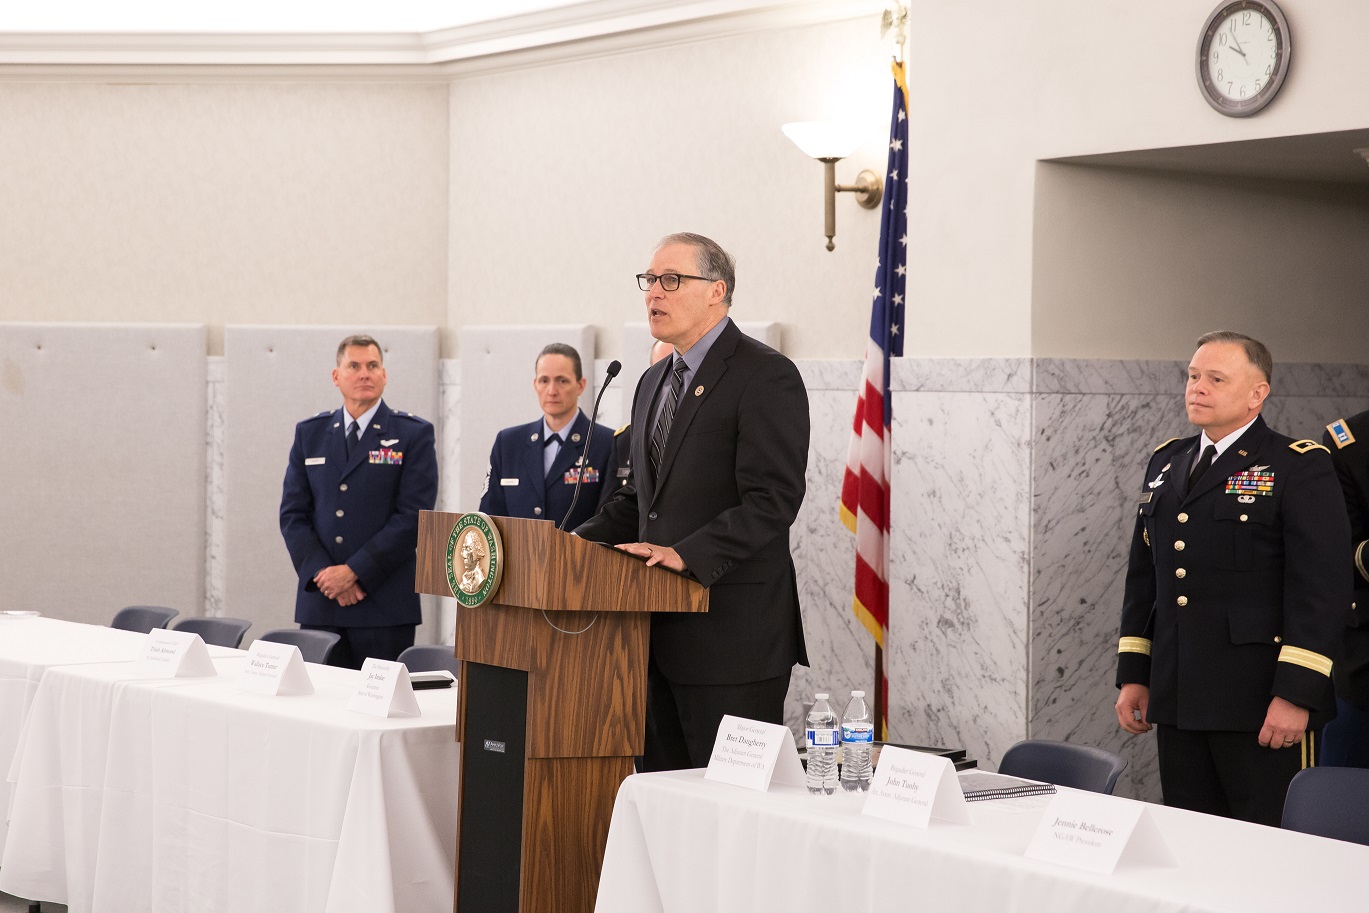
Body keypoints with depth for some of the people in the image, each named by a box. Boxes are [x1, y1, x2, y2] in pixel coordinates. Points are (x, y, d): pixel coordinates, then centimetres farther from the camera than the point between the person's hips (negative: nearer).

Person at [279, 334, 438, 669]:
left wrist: (355, 572, -13)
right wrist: (323, 573, -7)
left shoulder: (414, 434, 1)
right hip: (319, 603, 3)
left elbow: (413, 516, -7)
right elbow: (292, 513, 8)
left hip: (384, 604, -3)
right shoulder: (309, 434, 13)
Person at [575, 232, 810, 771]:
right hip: (663, 630, 9)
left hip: (733, 634, -8)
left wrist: (688, 554, -27)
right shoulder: (654, 382, 19)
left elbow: (772, 501, -18)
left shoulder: (766, 377, -9)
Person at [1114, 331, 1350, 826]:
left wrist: (1296, 693, -17)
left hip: (1263, 704, -6)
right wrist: (1133, 675, 13)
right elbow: (1143, 575, 18)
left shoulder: (1299, 467, -5)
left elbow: (1320, 586, -12)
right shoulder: (1166, 463, 16)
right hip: (1178, 701, 6)